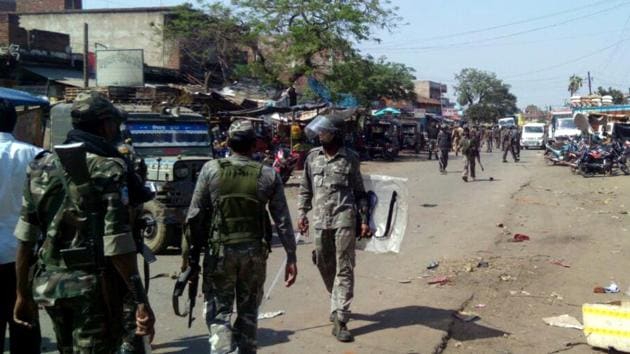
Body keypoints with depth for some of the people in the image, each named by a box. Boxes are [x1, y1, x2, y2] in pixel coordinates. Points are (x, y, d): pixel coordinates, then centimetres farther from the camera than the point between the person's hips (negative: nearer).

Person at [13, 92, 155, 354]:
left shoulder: (41, 167, 6)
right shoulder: (108, 169, -13)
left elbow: (25, 239, 7)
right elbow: (116, 245, -19)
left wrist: (23, 293, 15)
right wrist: (142, 301, -17)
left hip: (49, 286, 6)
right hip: (93, 286, -6)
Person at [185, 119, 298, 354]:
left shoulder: (211, 170, -4)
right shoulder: (268, 175, -1)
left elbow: (194, 215, -4)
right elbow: (283, 221, -2)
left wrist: (189, 249, 6)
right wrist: (291, 257, 4)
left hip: (220, 251, -1)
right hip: (255, 252, 2)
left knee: (218, 312, 6)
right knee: (248, 312, 17)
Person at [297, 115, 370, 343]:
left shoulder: (350, 158, 0)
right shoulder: (313, 156, 9)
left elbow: (359, 191, 4)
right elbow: (305, 188, 14)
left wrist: (364, 219, 0)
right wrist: (302, 213, 6)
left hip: (344, 219, -4)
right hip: (320, 220, 4)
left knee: (344, 268, -5)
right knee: (324, 266, 14)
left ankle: (339, 319, -4)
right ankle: (338, 305, 37)